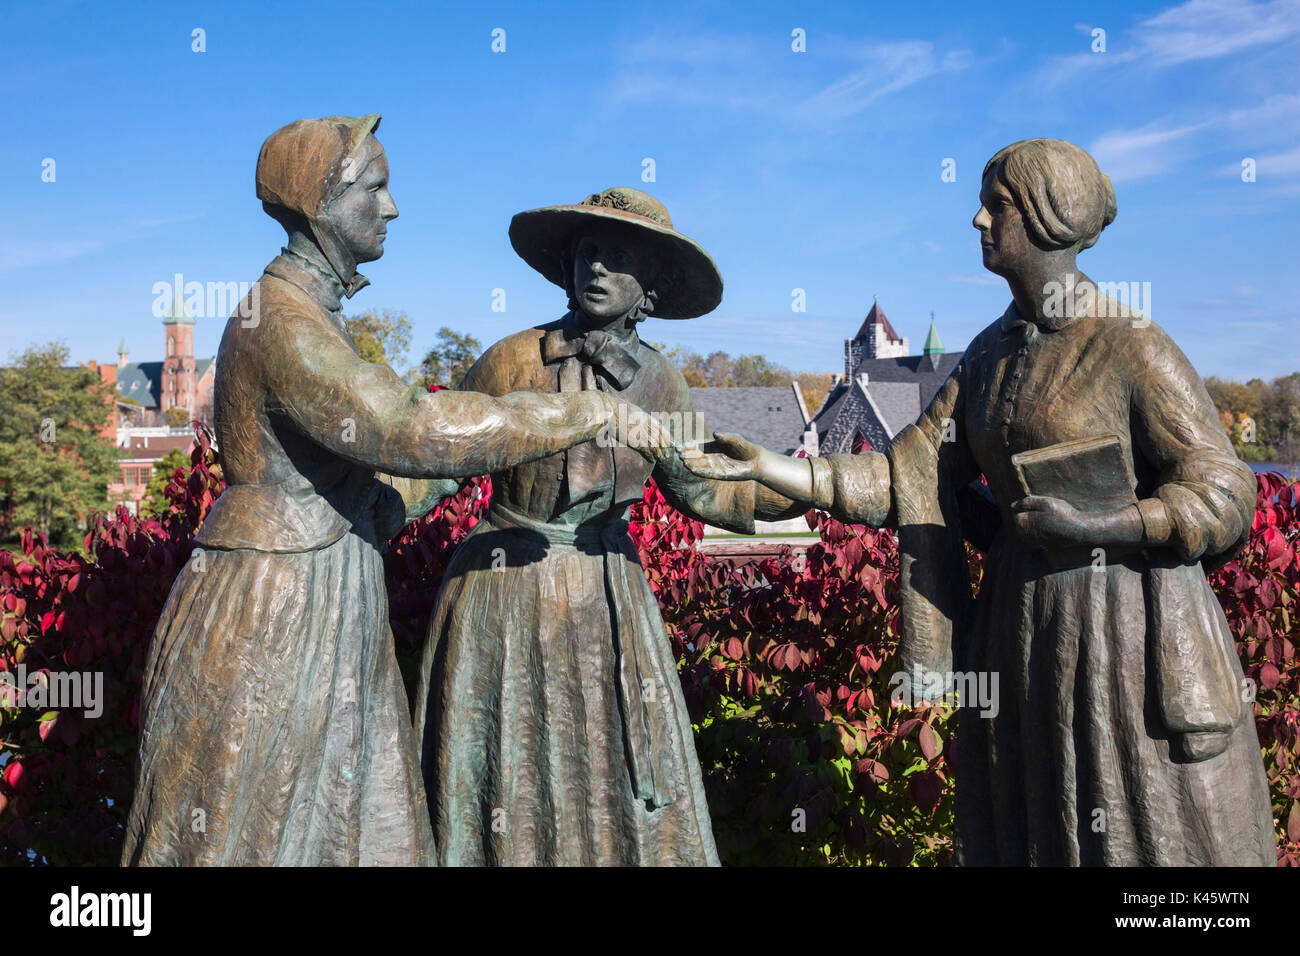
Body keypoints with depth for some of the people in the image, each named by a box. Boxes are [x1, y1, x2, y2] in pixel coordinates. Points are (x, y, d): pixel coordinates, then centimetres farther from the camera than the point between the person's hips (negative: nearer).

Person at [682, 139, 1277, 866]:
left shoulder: (1134, 348, -12)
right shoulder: (991, 354, 8)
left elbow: (1224, 500, -10)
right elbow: (907, 480, 4)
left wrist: (1091, 526, -21)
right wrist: (768, 468, -3)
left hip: (1127, 634, -6)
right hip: (1021, 630, 6)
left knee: (1150, 837, 5)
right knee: (1029, 835, 15)